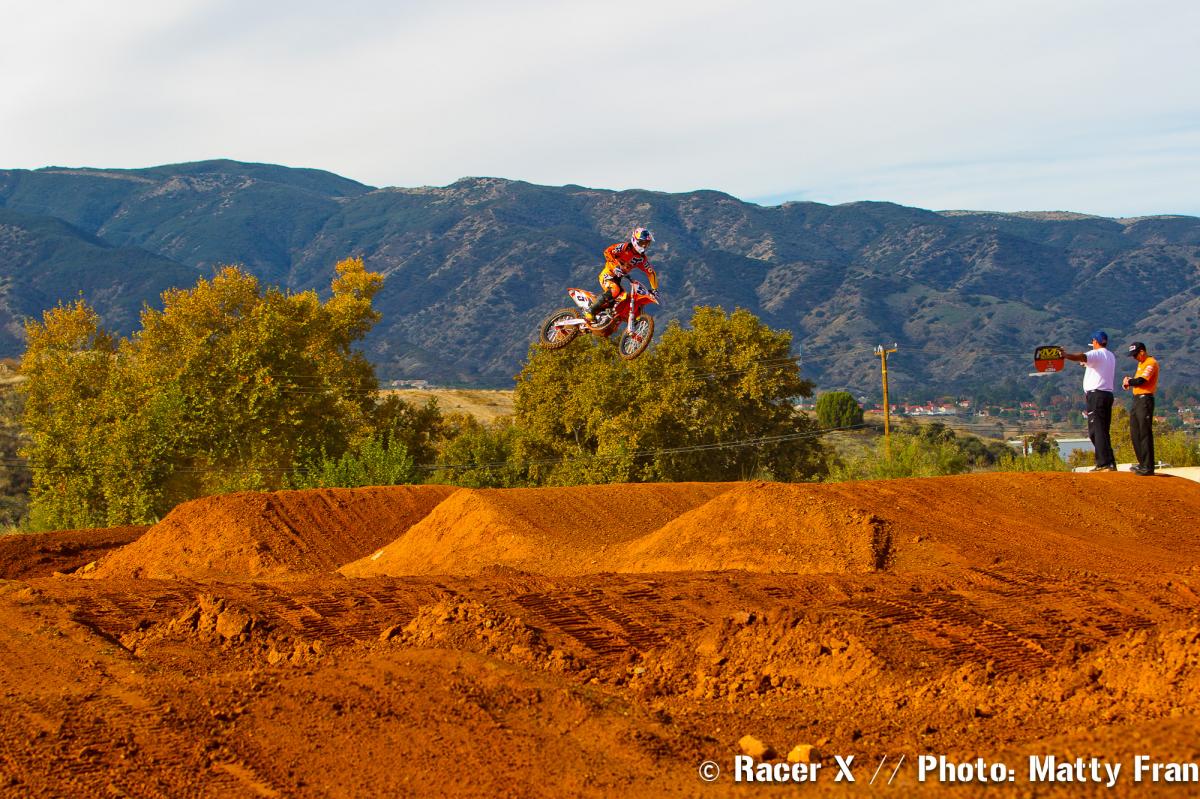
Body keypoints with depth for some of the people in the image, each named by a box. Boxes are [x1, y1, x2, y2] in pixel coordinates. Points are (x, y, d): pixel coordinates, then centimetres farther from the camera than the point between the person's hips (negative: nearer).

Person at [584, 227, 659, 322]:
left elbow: (651, 273, 9)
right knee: (614, 290, -33)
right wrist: (615, 265, -28)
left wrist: (654, 289, 0)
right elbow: (607, 251, -20)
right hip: (607, 274, -8)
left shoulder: (642, 259, 3)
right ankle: (590, 311, -28)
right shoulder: (625, 247, -13)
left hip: (617, 278, 8)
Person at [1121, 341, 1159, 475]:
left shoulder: (1151, 363, -12)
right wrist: (1128, 383, 1)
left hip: (1145, 400, -10)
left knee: (1145, 433, -12)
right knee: (1135, 433, 14)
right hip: (1136, 399, 10)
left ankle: (1148, 467, -12)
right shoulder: (1141, 364, 20)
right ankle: (1143, 463, 22)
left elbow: (1140, 381, -21)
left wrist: (1128, 381, -3)